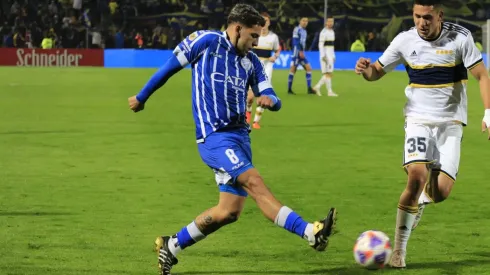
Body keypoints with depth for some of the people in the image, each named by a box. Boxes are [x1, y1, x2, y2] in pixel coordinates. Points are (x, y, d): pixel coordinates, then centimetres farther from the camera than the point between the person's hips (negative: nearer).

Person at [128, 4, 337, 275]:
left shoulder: (251, 61, 13)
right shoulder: (206, 42, -3)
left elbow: (274, 101, 10)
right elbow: (170, 67, 7)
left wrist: (269, 99, -15)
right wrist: (142, 97, 15)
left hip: (239, 135, 7)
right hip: (214, 137, -7)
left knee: (229, 211, 3)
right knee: (254, 182, -24)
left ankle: (172, 246, 21)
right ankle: (311, 232, -38)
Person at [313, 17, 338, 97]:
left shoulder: (332, 32, 16)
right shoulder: (324, 32, -12)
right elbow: (320, 44, -17)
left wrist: (333, 56, 19)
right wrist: (323, 56, -23)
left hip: (330, 55, 9)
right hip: (325, 54, -9)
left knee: (329, 73, 9)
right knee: (328, 73, -9)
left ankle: (318, 86, 17)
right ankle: (329, 91, -9)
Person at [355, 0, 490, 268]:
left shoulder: (460, 38, -8)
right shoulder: (405, 40, -4)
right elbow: (378, 71, 7)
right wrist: (366, 70, -17)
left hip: (451, 122, 0)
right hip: (419, 120, 0)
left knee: (441, 191, -11)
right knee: (417, 176, -23)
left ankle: (421, 200, 29)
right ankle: (399, 249, -12)